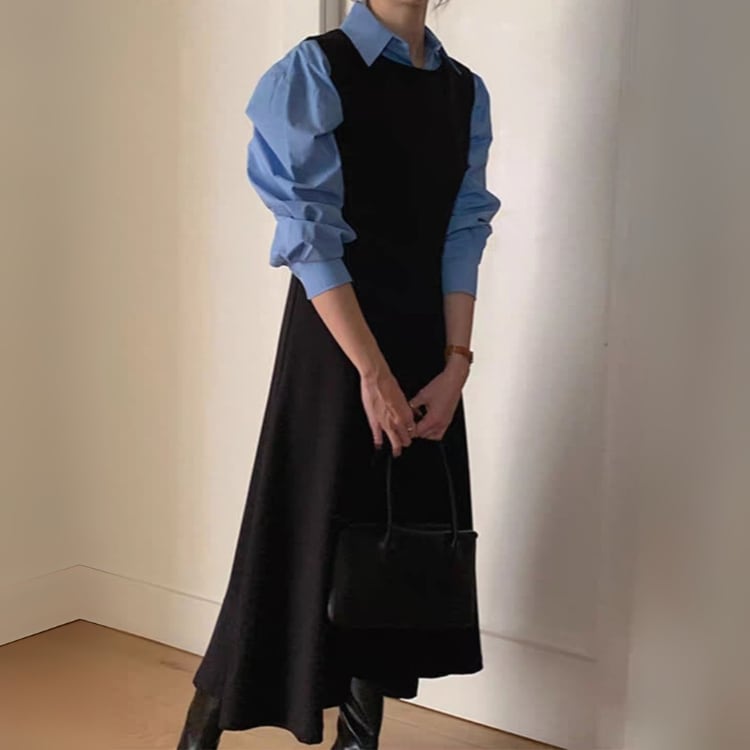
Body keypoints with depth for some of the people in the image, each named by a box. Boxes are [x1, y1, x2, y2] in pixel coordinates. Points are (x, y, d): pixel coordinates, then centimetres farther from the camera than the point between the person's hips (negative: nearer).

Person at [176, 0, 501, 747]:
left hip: (425, 336, 6)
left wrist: (456, 362, -4)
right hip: (335, 333, -5)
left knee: (407, 530, 9)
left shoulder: (466, 90, 9)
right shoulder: (315, 69, -7)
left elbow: (465, 234, 5)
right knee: (314, 527, -1)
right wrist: (372, 370, -18)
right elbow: (310, 234, -13)